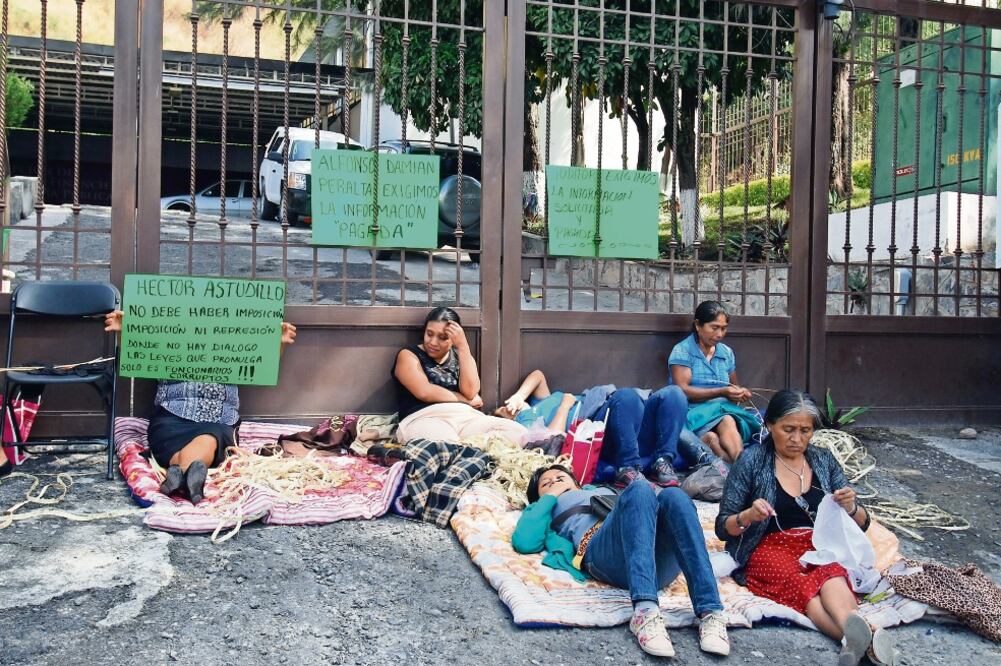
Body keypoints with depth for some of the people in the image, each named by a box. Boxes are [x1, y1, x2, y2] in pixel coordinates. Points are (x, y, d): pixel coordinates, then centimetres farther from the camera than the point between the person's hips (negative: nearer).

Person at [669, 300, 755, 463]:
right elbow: (683, 391, -9)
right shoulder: (682, 351, 1)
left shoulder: (727, 353, 19)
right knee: (726, 422, -37)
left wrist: (740, 392, 4)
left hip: (724, 410, 4)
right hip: (694, 412, -3)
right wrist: (722, 392, -13)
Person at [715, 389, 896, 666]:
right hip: (770, 550, -3)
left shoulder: (824, 460, 13)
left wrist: (851, 508, -10)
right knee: (804, 585, -37)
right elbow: (723, 527, 2)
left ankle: (856, 636, -61)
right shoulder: (751, 461, 2)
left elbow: (861, 524, 14)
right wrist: (748, 516, -20)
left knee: (831, 574, -35)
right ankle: (866, 638, -60)